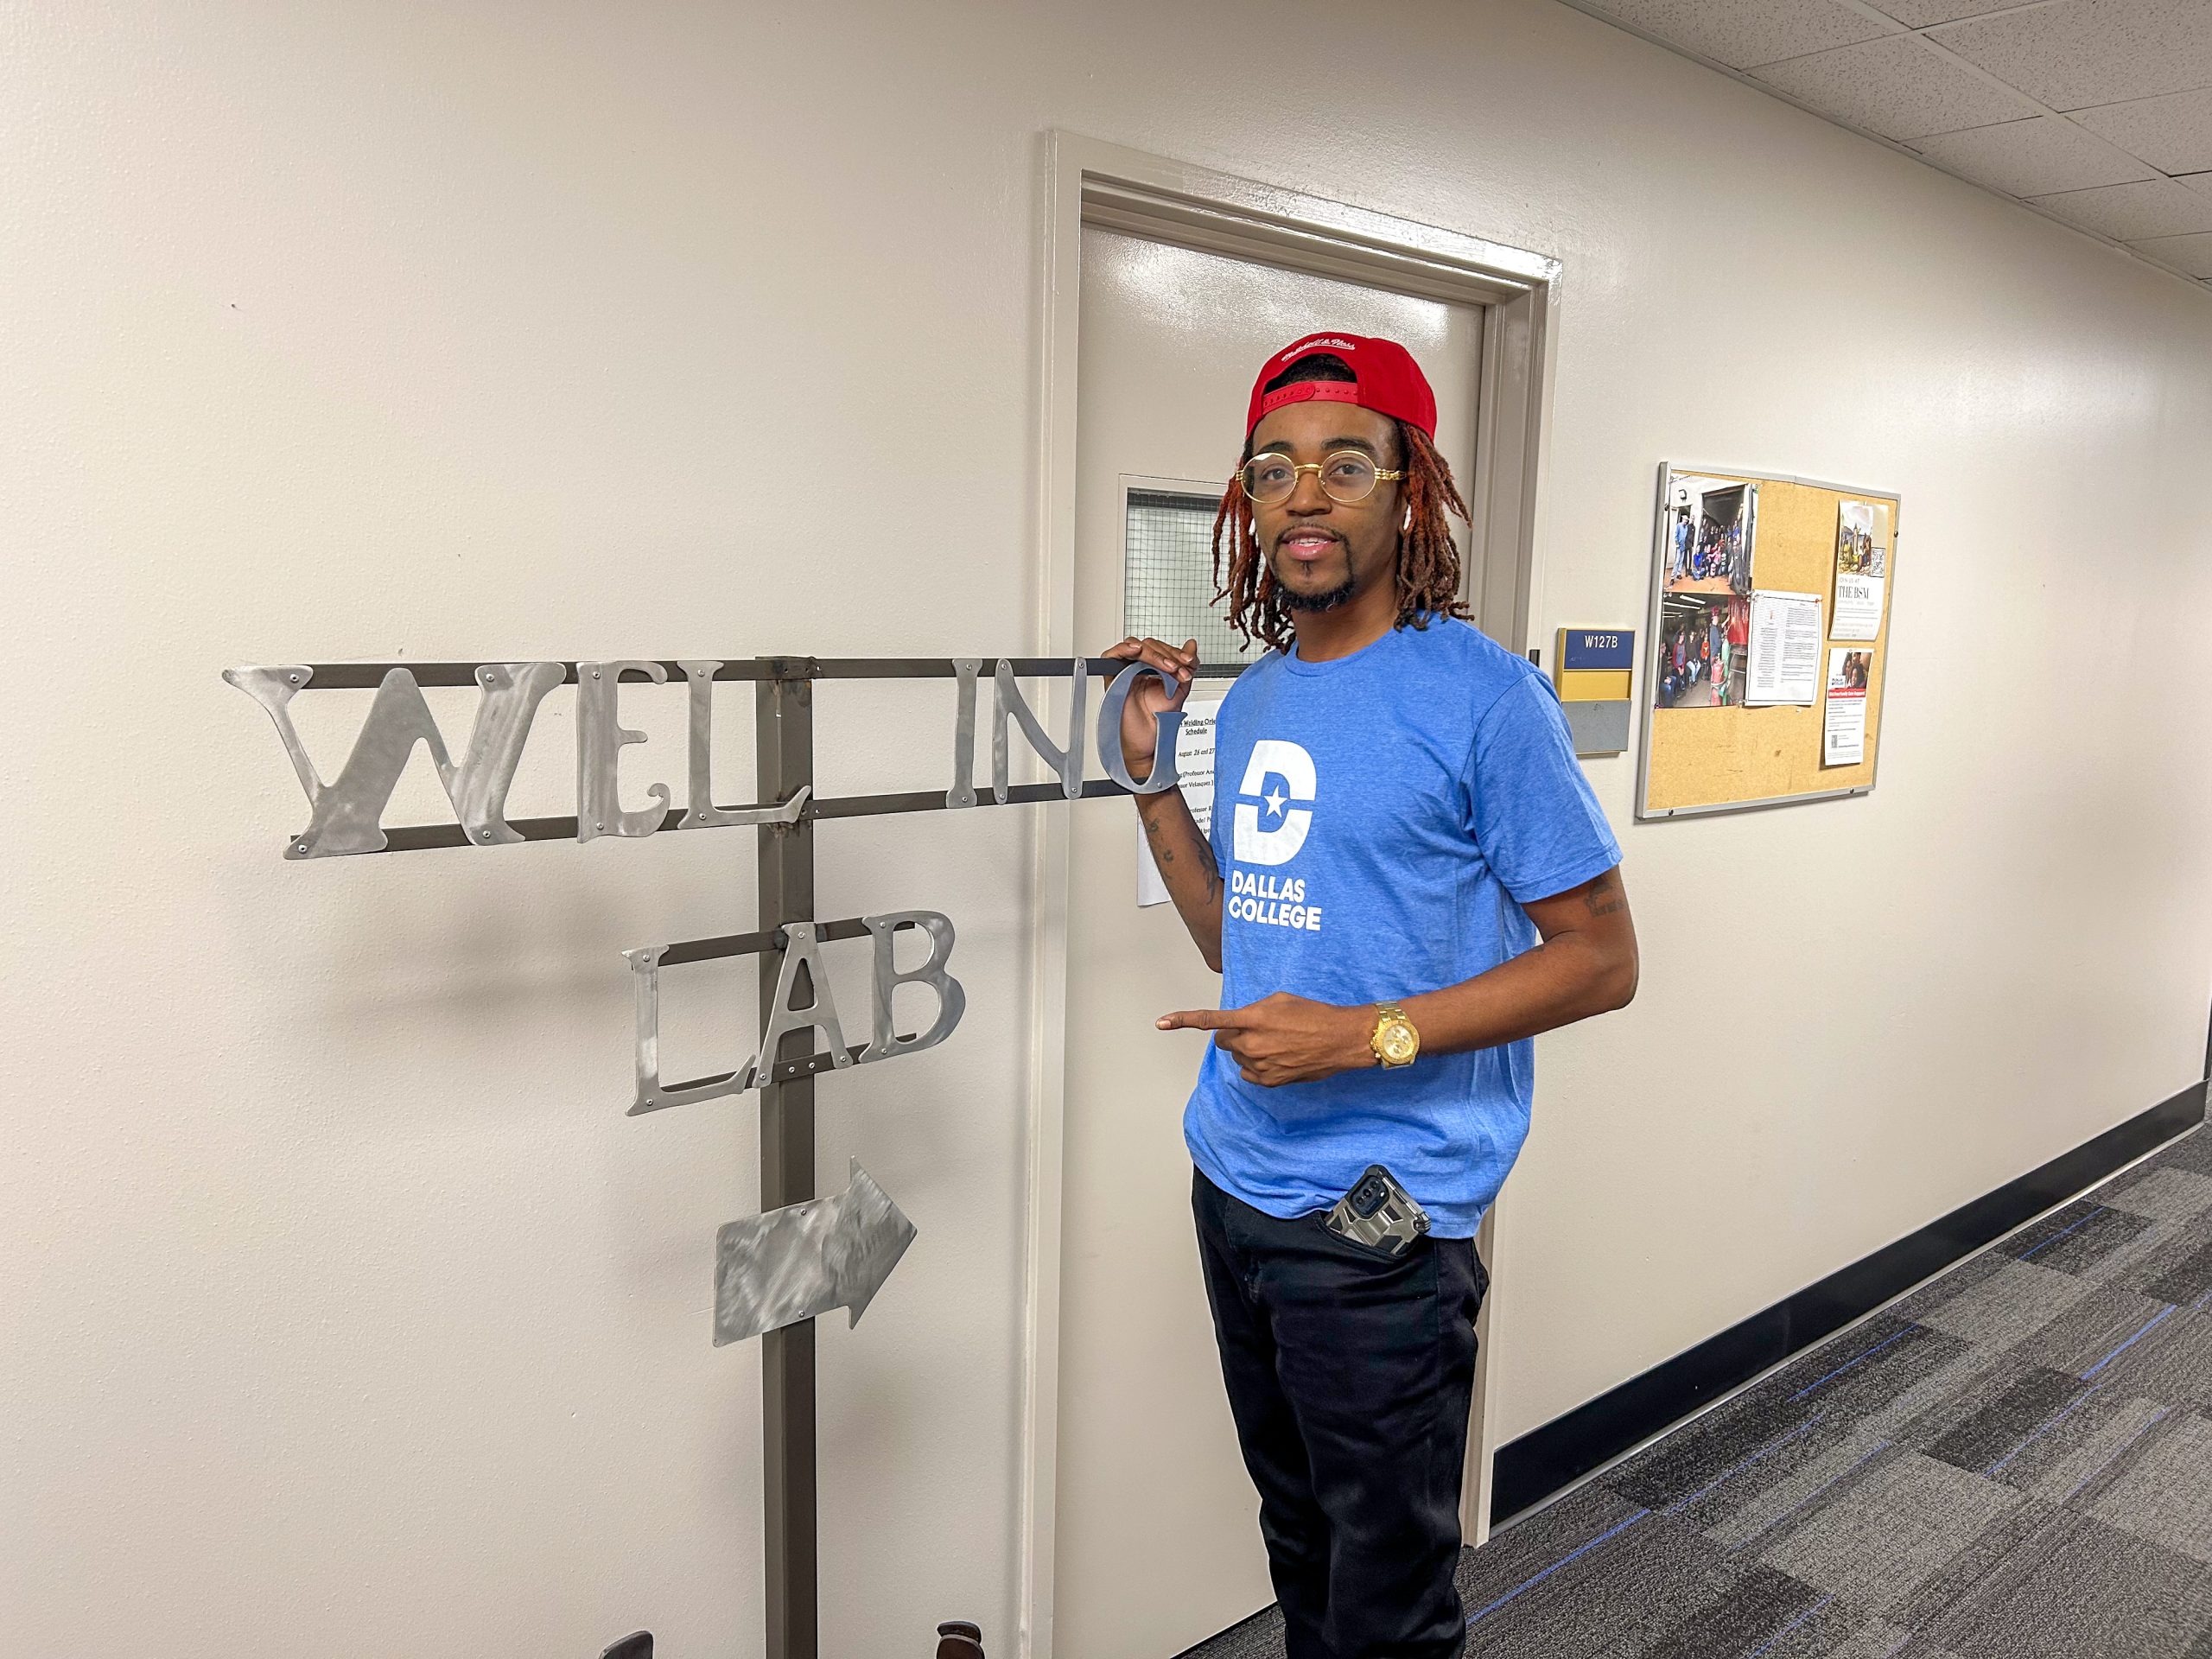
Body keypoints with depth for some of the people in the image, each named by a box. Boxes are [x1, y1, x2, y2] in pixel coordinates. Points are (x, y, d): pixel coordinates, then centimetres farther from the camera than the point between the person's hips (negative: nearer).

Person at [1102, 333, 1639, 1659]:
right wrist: (1151, 772, 6)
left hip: (1378, 1216, -7)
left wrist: (1366, 1036, -21)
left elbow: (1601, 958, -12)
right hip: (1233, 1185, 7)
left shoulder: (1481, 695, -14)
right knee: (1299, 1548, 25)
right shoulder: (1254, 702, 8)